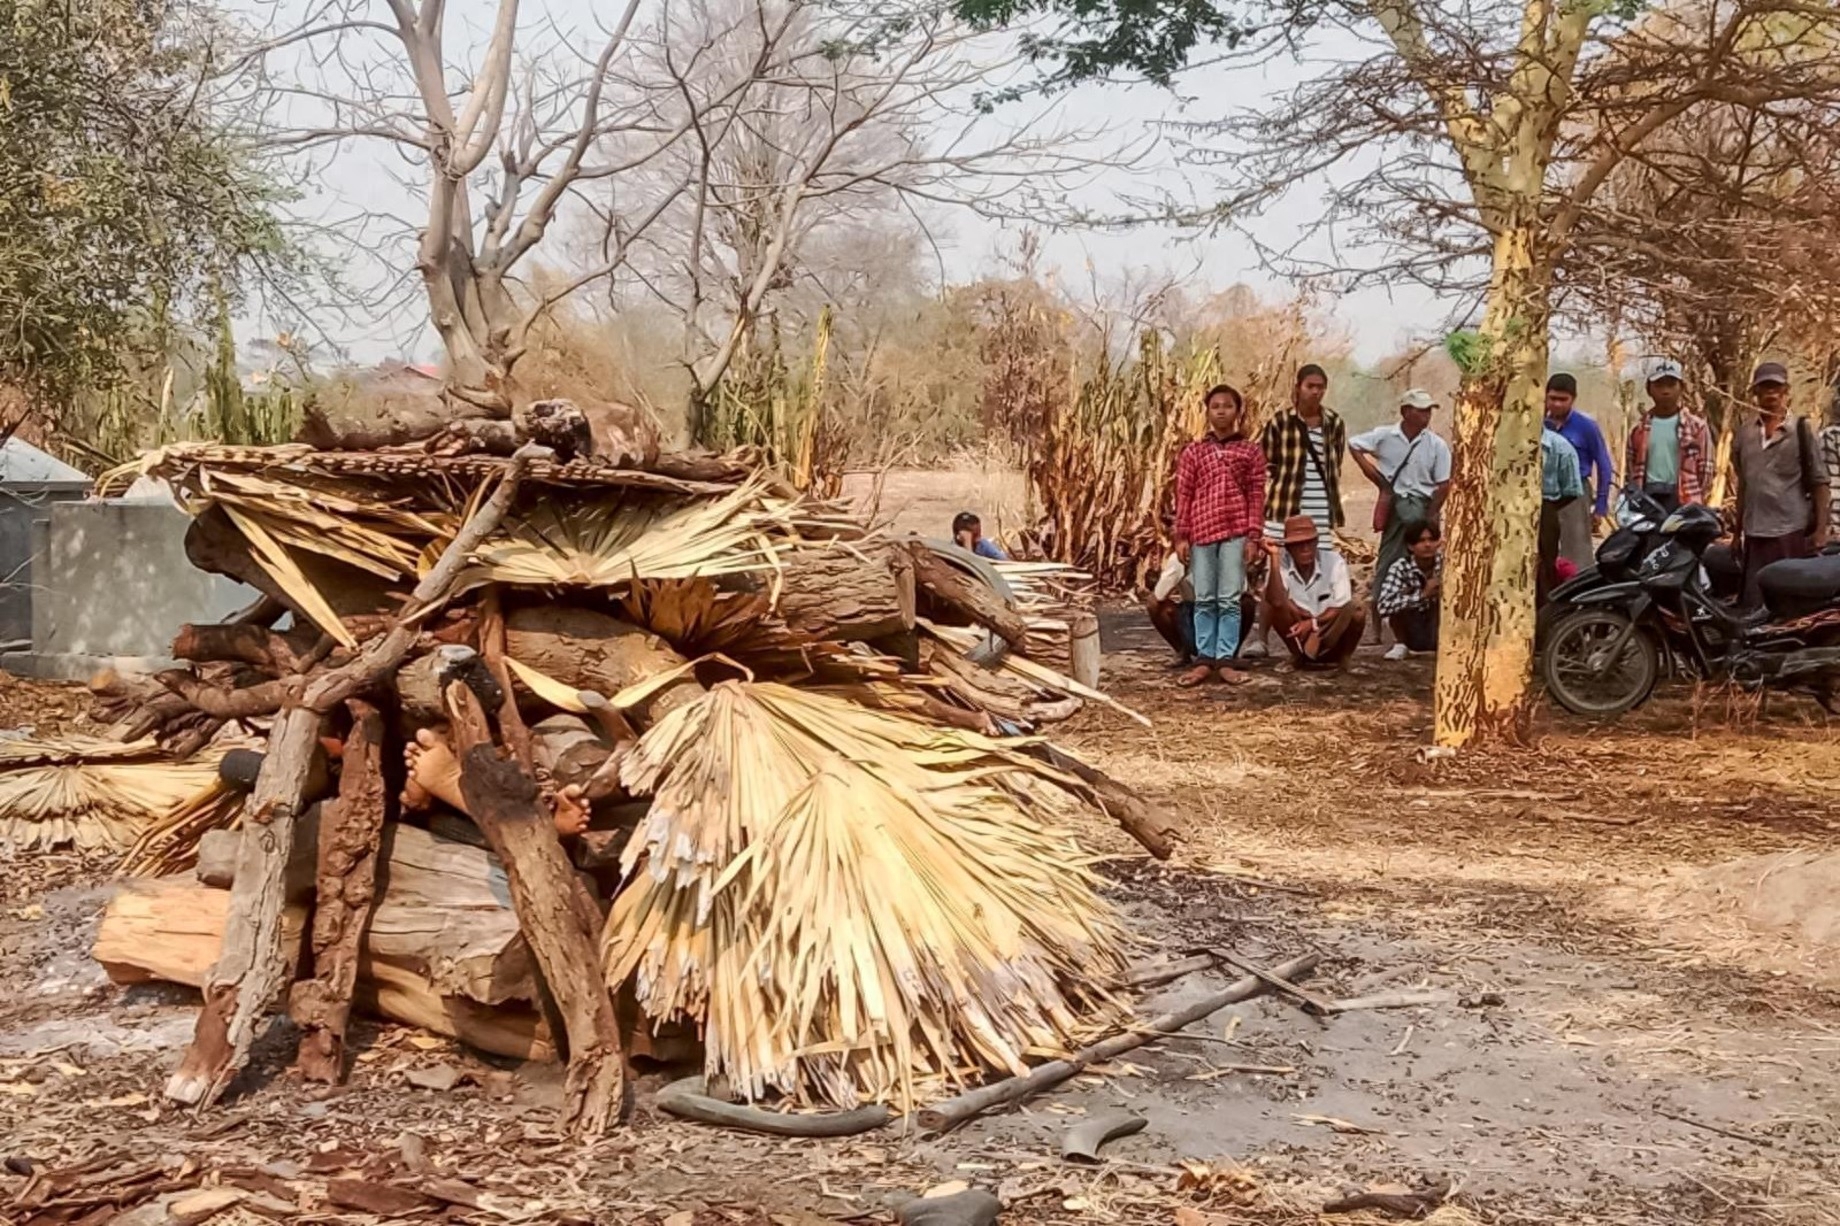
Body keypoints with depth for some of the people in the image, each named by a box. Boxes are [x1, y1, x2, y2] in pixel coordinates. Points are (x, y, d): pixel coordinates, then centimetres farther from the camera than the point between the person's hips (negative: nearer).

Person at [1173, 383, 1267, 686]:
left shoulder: (1251, 451, 7)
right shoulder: (1194, 451, 9)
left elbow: (1257, 495, 4)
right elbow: (1183, 495, 7)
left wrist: (1253, 536, -3)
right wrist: (1181, 536, 1)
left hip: (1235, 532, -1)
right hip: (1202, 532, 1)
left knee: (1230, 600, -1)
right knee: (1204, 600, 3)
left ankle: (1225, 660, 2)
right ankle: (1204, 660, 6)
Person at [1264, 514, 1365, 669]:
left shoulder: (1334, 561, -15)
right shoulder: (1283, 564, -15)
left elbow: (1342, 607, -17)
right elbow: (1276, 600, -34)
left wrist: (1313, 623, -23)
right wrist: (1274, 559, -37)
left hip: (1332, 632, -1)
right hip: (1300, 634, 1)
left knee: (1356, 610, -29)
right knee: (1272, 606, -24)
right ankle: (1301, 655, -3)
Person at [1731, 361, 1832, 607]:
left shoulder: (1800, 429, -1)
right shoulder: (1744, 431, 9)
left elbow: (1819, 483, -1)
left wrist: (1821, 530, -9)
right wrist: (1736, 531, 15)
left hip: (1793, 531, -4)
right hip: (1755, 533, 4)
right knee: (1754, 604, 4)